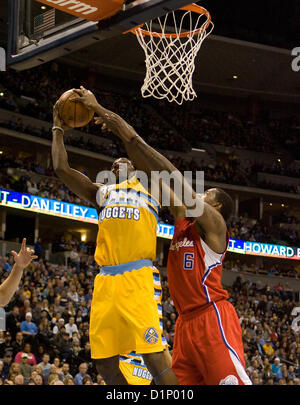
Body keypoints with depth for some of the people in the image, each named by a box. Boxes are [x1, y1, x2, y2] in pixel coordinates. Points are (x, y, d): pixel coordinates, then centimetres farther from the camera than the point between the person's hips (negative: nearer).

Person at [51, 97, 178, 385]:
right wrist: (58, 129, 26)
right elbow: (61, 168, 19)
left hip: (138, 278, -5)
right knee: (105, 364, 1)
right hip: (105, 279, 5)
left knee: (154, 356, -15)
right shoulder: (102, 193, 25)